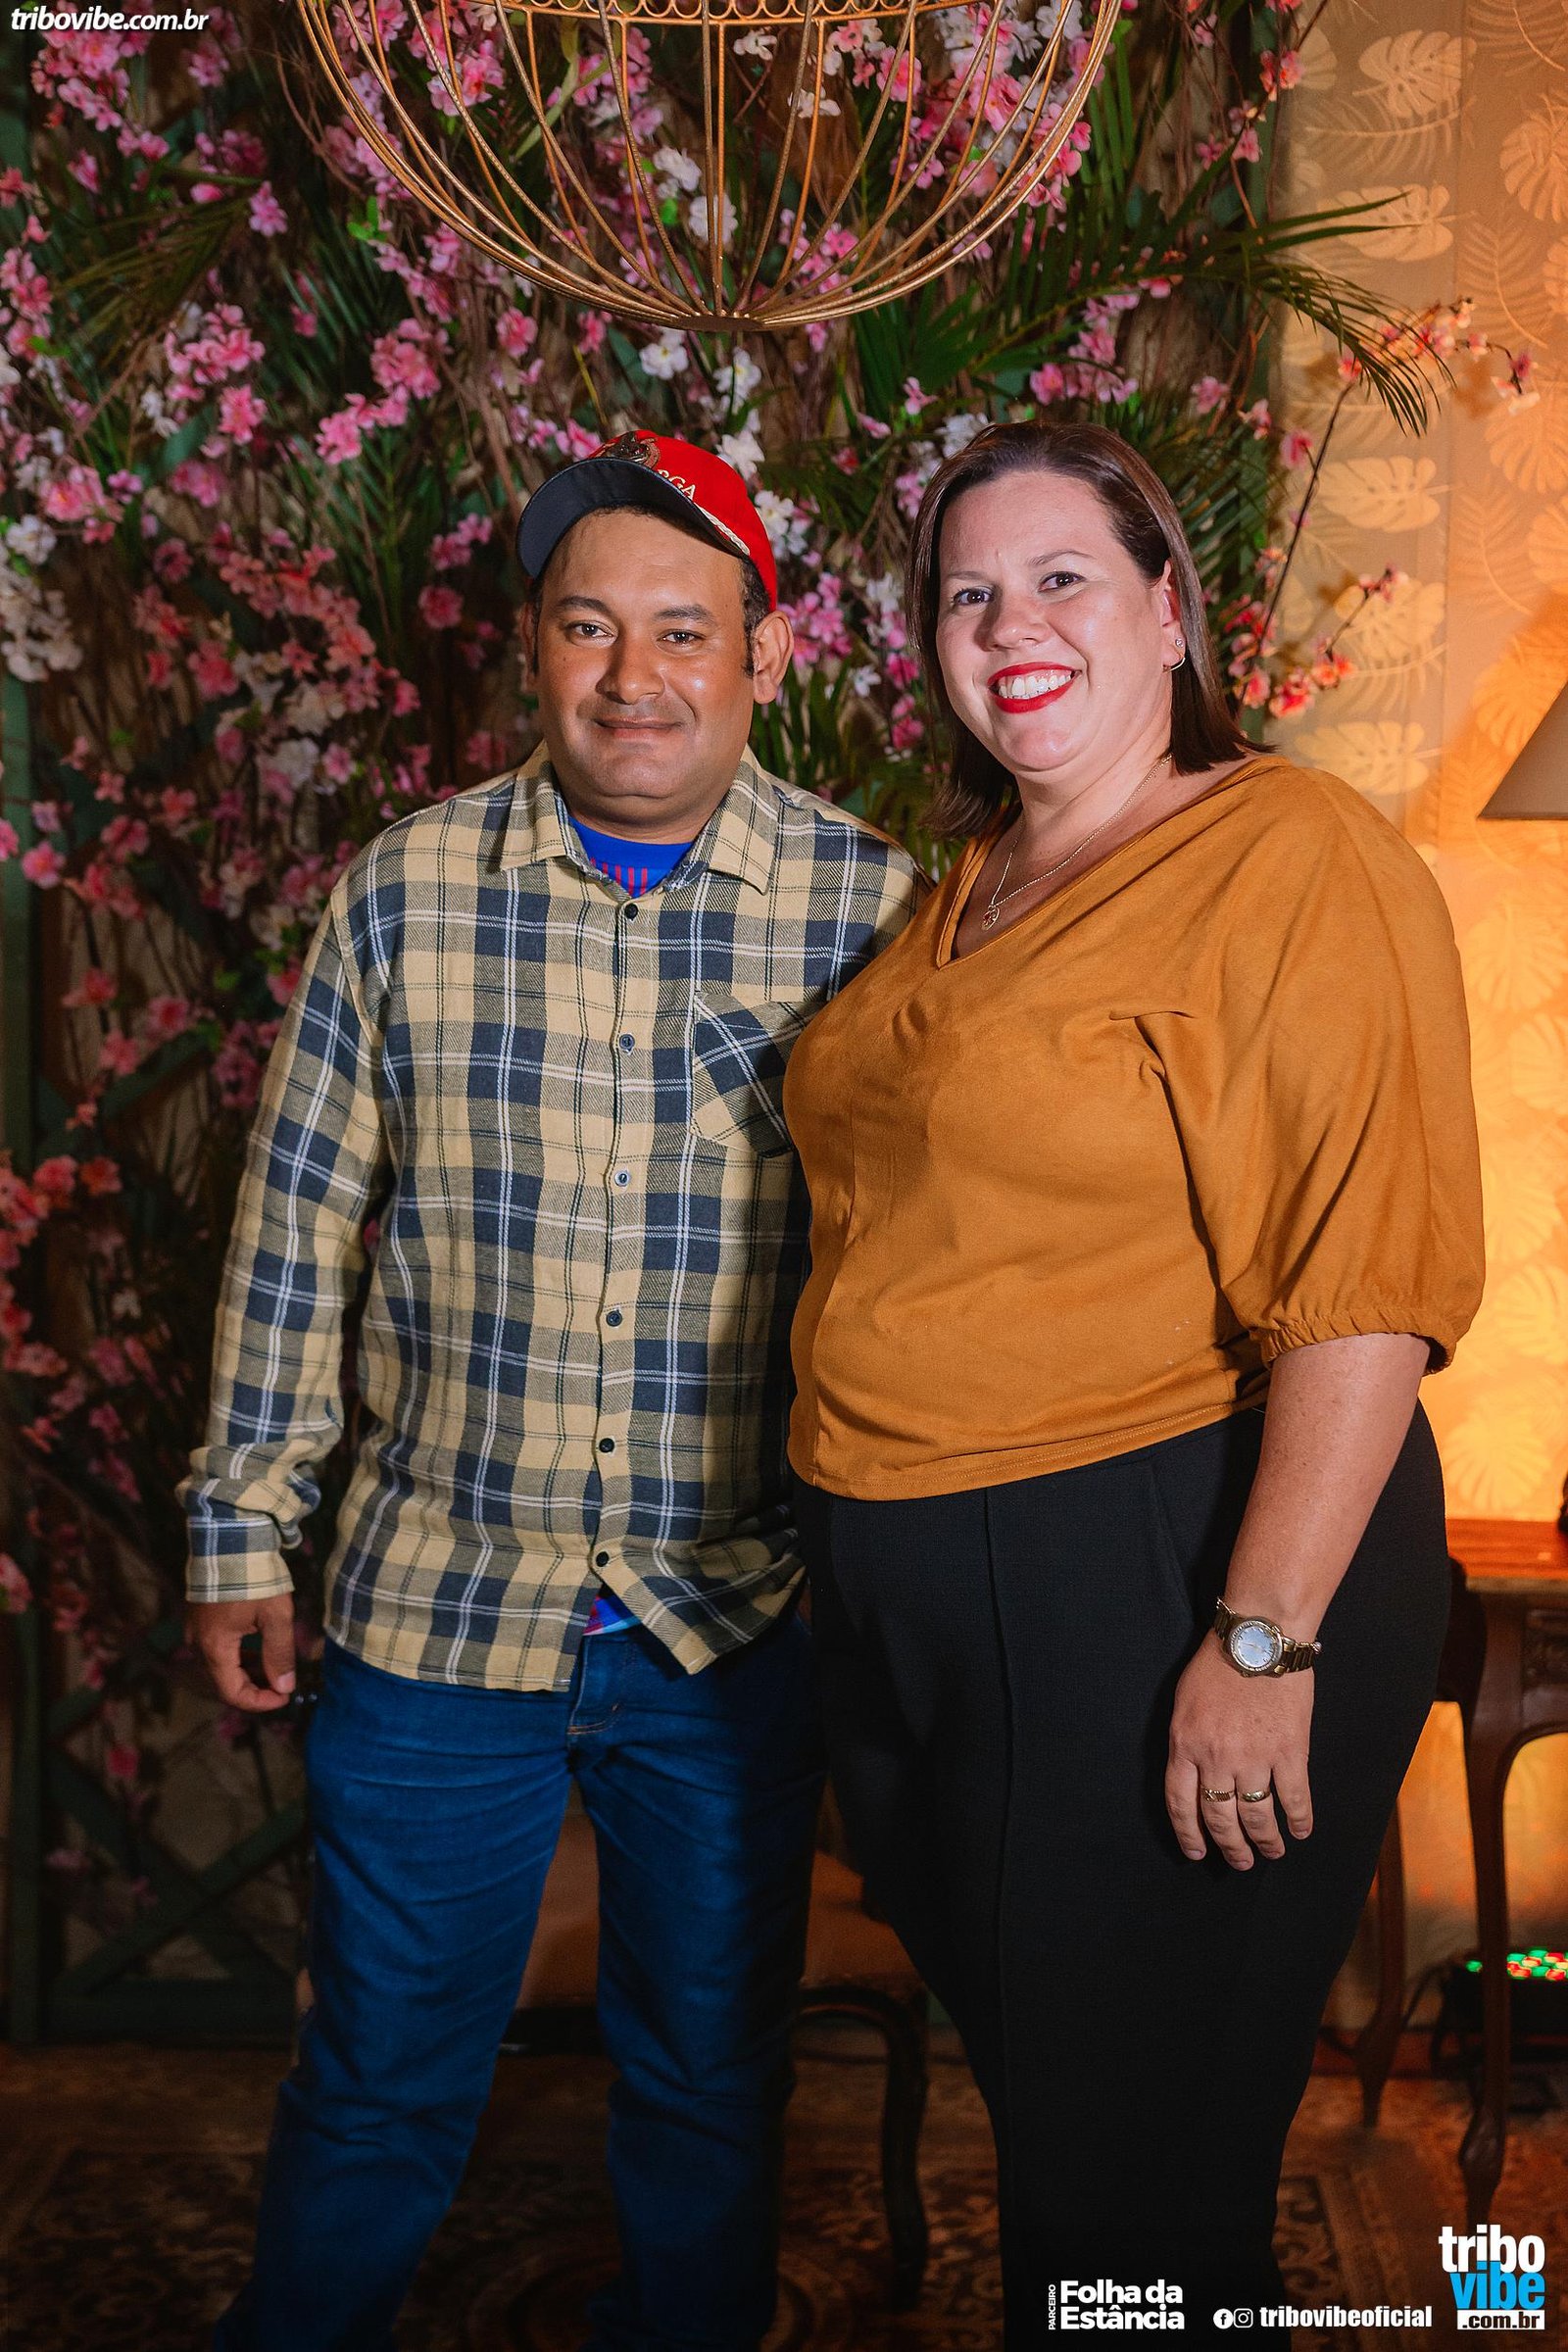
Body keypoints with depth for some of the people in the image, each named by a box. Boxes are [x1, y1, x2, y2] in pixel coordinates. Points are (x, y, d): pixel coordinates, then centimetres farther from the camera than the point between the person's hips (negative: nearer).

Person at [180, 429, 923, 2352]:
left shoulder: (870, 908, -6)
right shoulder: (404, 891, -3)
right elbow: (298, 1228, 2)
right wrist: (242, 1525, 3)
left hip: (738, 1616, 0)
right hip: (436, 1601, 1)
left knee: (712, 2080, 18)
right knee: (380, 2083, 15)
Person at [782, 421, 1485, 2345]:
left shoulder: (1291, 858, -13)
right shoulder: (966, 887, 13)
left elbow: (1367, 1286, -20)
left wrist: (1264, 1640, -23)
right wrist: (852, 1535, 18)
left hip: (1156, 1592, -8)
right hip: (907, 1593, 8)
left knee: (1134, 2194, 8)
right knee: (1023, 2114, 23)